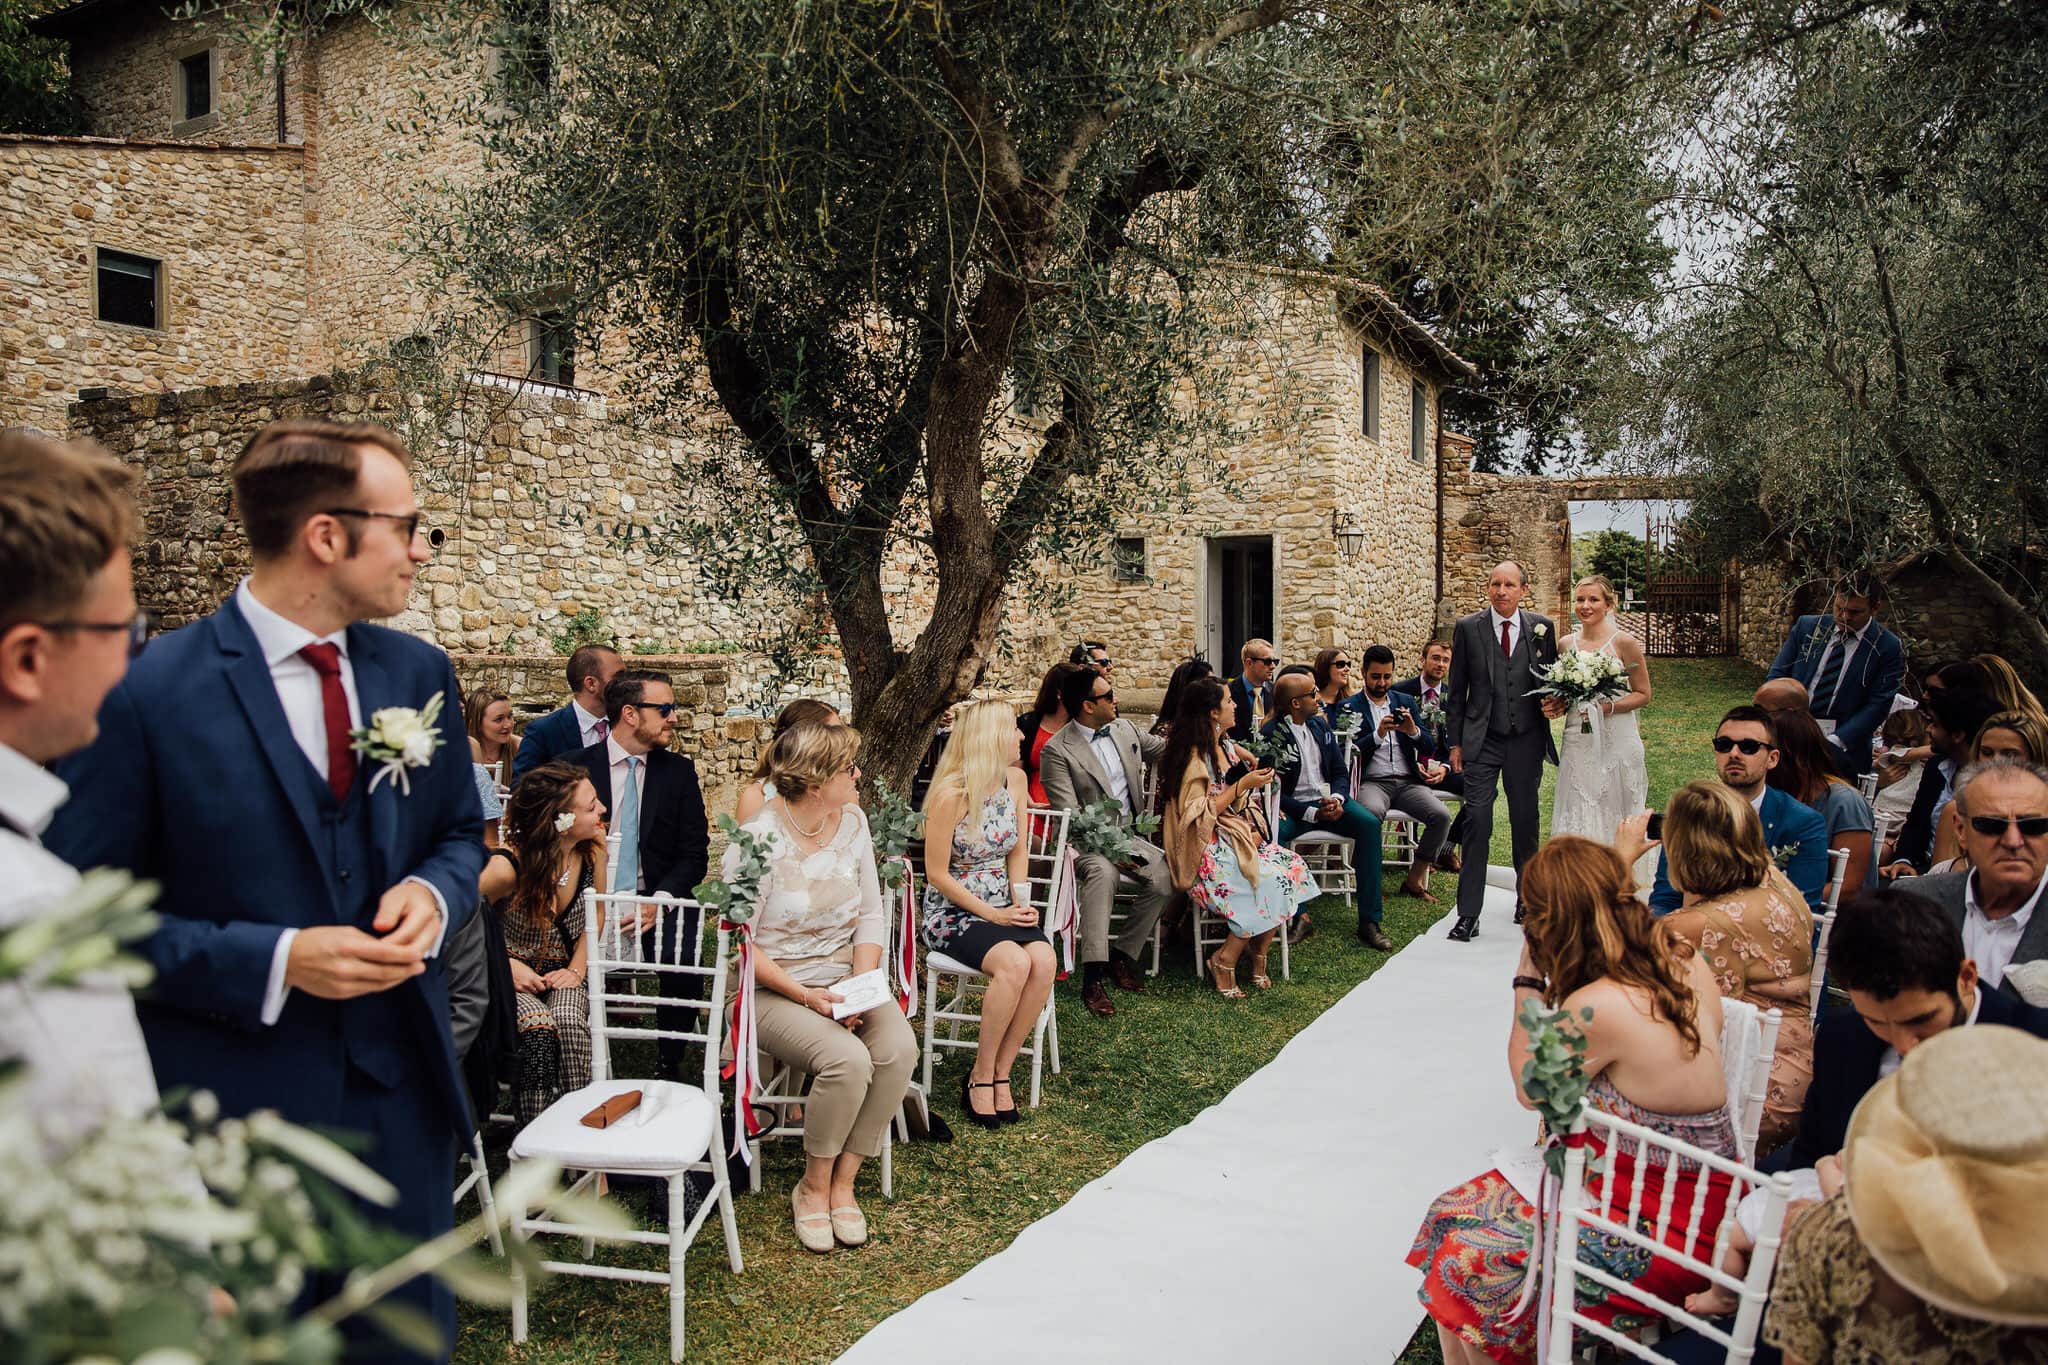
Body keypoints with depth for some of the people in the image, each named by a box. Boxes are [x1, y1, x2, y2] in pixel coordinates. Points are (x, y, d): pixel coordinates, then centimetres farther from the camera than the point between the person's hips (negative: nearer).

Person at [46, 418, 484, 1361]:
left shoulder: (419, 673, 1)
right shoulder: (150, 693, -15)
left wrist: (432, 893, -10)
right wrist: (272, 963, -20)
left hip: (405, 1086, 5)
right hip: (233, 1110, -4)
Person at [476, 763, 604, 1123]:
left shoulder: (593, 849, -7)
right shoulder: (507, 867, -21)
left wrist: (577, 969, -3)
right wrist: (507, 965, -15)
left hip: (563, 976, 3)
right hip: (513, 978, -3)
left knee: (569, 1022, -31)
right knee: (538, 1029, -33)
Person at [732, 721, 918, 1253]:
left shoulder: (852, 821, 3)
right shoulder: (757, 839, -15)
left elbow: (871, 915, 5)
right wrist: (803, 994, -19)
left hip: (844, 983, 5)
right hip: (774, 989, -5)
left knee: (899, 1048, -23)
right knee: (848, 1059, -30)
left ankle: (843, 1182, -6)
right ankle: (814, 1186, -4)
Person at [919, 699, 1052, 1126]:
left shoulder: (1015, 780, 4)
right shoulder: (951, 795, -16)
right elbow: (937, 875, -12)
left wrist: (1021, 899, -2)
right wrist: (993, 915, -15)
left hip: (1003, 907, 6)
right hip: (952, 912, -6)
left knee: (1044, 960, -25)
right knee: (1014, 963, -32)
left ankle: (1000, 1072, -12)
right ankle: (981, 1075, -13)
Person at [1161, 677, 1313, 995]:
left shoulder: (1225, 748, 16)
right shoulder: (1193, 755, -12)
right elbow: (1198, 814, -17)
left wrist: (1255, 829, 0)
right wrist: (1242, 786, -17)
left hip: (1238, 835, 8)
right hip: (1207, 847, -8)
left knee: (1291, 869, -16)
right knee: (1268, 881, -27)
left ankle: (1258, 956, -5)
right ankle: (1224, 962, -12)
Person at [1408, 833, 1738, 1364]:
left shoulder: (1597, 1008, -29)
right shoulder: (1689, 966, -6)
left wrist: (1529, 982, -5)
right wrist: (1617, 866, 26)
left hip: (1660, 1231, -9)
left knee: (1465, 1261, -2)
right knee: (1458, 1210, 12)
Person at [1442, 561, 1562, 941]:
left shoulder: (1542, 628, 4)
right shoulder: (1468, 628, 0)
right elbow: (1455, 690, 3)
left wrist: (1556, 704, -8)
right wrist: (1455, 742, 1)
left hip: (1527, 740, 2)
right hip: (1482, 740, -2)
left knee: (1526, 821, 12)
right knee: (1476, 820, -9)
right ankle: (1468, 914, -4)